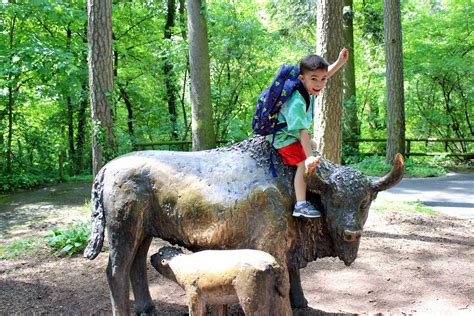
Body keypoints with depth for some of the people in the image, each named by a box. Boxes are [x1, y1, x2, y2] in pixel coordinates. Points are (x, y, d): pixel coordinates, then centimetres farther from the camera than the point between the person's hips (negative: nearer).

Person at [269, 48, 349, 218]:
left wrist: (340, 62, 5)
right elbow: (302, 131, -42)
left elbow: (325, 74, 14)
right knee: (303, 164, -24)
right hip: (283, 136, -11)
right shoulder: (297, 102, -37)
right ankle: (301, 205, -22)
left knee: (313, 145, 31)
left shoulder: (309, 87, -10)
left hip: (294, 132, 11)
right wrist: (309, 157, -47)